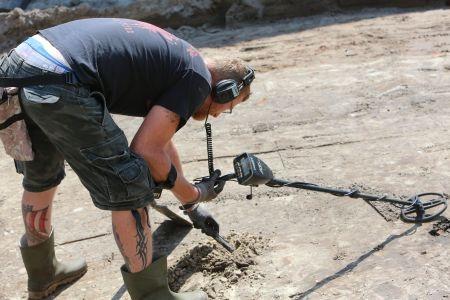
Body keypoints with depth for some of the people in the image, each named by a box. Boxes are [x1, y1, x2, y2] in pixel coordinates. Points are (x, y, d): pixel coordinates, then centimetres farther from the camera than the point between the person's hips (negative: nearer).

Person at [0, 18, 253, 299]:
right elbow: (146, 149, -2)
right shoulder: (198, 79, 2)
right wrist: (193, 194, 15)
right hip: (57, 83, -10)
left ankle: (42, 276, 50)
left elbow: (162, 141, 39)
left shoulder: (171, 63, 29)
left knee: (40, 178, 28)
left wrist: (191, 205, 49)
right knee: (128, 193, 2)